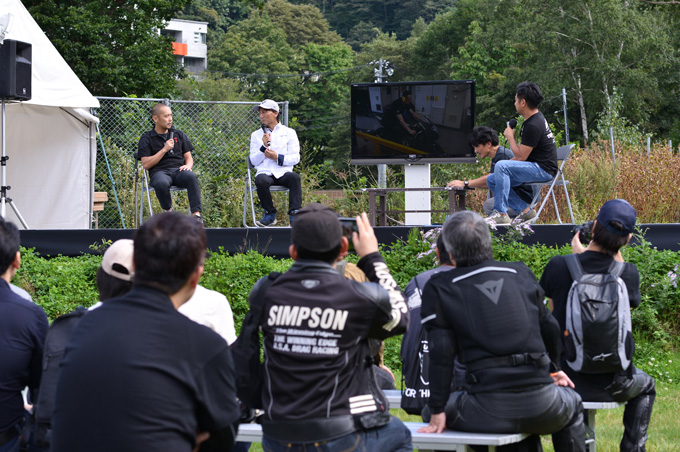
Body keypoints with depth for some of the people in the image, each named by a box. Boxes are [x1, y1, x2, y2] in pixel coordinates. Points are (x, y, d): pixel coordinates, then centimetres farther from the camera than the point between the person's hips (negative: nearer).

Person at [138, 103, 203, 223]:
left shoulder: (179, 135, 21)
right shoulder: (146, 139, 10)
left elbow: (189, 157, 20)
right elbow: (146, 164, 0)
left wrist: (188, 165, -5)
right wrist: (164, 150, -6)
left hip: (179, 170, 2)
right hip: (159, 171, -2)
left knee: (191, 177, -35)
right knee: (161, 183, -40)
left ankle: (196, 214, -40)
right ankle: (169, 212, -15)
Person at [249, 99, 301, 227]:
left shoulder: (289, 132, 14)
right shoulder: (256, 135, 19)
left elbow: (296, 158, 5)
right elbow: (254, 161, 11)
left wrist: (278, 158, -11)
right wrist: (264, 147, -6)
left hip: (284, 172, -1)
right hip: (265, 173, 1)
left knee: (294, 177, -36)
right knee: (260, 181, -36)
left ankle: (294, 215, -37)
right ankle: (270, 214, -18)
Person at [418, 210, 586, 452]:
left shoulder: (439, 289, 2)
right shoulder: (521, 273, 13)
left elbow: (441, 352, -6)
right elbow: (549, 328, 22)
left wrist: (437, 412, -3)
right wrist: (553, 368, 41)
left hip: (489, 410, -3)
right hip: (540, 405, 3)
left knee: (430, 414, 26)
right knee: (572, 404, 37)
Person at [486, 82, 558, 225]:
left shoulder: (533, 126, -20)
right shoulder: (537, 118, 13)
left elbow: (521, 156, -18)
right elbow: (522, 153, 22)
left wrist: (510, 136, -5)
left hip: (543, 170, -11)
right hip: (537, 167, 11)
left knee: (501, 166, -27)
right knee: (492, 180, 4)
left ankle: (501, 213, -25)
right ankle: (524, 210, -1)